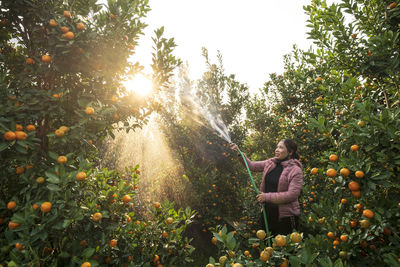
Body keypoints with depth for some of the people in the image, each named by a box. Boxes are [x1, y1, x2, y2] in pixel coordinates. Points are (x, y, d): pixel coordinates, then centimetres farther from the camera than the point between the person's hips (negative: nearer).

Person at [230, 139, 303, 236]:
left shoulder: (295, 170, -13)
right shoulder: (270, 163, 5)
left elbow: (292, 194, -22)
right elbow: (252, 165, 13)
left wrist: (267, 197, -22)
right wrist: (239, 153, 2)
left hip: (285, 217, -6)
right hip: (267, 213, 6)